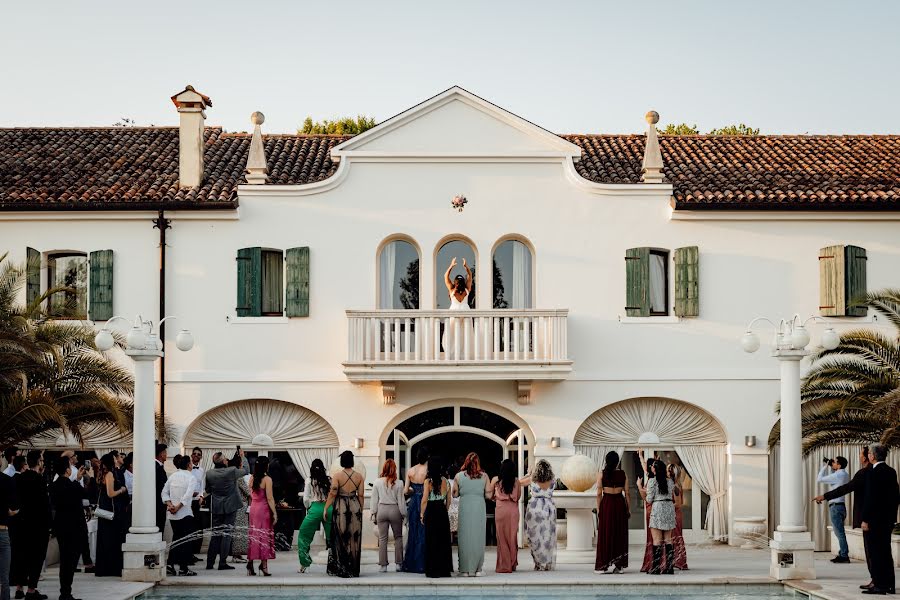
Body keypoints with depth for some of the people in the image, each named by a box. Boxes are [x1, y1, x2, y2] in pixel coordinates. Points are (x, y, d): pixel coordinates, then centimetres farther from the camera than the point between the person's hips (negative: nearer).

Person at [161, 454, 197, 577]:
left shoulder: (172, 476, 9)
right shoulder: (191, 477, -8)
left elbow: (164, 493, 3)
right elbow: (187, 495, -20)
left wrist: (170, 504, -5)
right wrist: (178, 507, -16)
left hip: (172, 515, 5)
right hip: (185, 514, -5)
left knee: (175, 538, 16)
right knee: (186, 540, 2)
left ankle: (170, 565, 8)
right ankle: (183, 568, 0)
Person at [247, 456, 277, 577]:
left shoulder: (252, 479, 5)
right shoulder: (267, 479, -12)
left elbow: (250, 496, 11)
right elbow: (269, 498, -14)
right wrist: (274, 513, -10)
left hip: (253, 508, 5)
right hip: (264, 508, -5)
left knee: (253, 535, 10)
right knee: (264, 535, -1)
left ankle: (250, 563, 9)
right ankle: (264, 565, -4)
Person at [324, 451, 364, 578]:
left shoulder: (337, 476, -7)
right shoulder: (359, 476, 2)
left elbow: (332, 494, -10)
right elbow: (361, 495, 3)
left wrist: (326, 508, -1)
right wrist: (360, 510, 13)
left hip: (341, 508, -3)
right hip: (355, 507, 3)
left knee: (341, 538, 5)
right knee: (354, 538, 8)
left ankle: (341, 569, 5)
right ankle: (354, 570, 12)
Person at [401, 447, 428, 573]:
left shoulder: (410, 471, 1)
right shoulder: (428, 471, -12)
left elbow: (405, 491, 2)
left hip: (413, 502, 4)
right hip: (424, 503, -4)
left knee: (412, 533, 13)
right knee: (423, 534, 1)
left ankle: (410, 564, 17)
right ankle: (421, 564, 1)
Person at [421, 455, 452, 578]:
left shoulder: (428, 481, -10)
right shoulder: (445, 480, 3)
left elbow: (424, 500, -11)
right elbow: (448, 500, 9)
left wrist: (422, 514, -3)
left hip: (431, 513, -4)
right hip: (443, 513, 4)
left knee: (432, 542, 1)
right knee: (444, 541, 11)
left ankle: (433, 570, 2)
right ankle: (445, 569, 14)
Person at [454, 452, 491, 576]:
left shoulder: (459, 476, 0)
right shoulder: (484, 476, 1)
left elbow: (455, 494, 4)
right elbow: (488, 495, 0)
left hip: (464, 508, 0)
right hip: (479, 508, 0)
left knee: (465, 538, 5)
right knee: (478, 538, 6)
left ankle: (466, 569, 5)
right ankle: (478, 569, 6)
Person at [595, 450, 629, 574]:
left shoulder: (601, 474, -4)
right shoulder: (623, 474, 1)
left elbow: (599, 493, -4)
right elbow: (627, 493, 2)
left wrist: (598, 509, 3)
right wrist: (628, 509, 10)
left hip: (606, 503, -1)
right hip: (620, 503, 1)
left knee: (605, 534, 4)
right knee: (620, 534, 8)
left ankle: (603, 565, 2)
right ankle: (619, 565, 8)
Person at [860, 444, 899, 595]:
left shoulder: (874, 473, -16)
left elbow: (870, 498, -18)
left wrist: (865, 520, -14)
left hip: (876, 519, -9)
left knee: (876, 552, -4)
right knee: (886, 551, 14)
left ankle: (880, 585, -3)